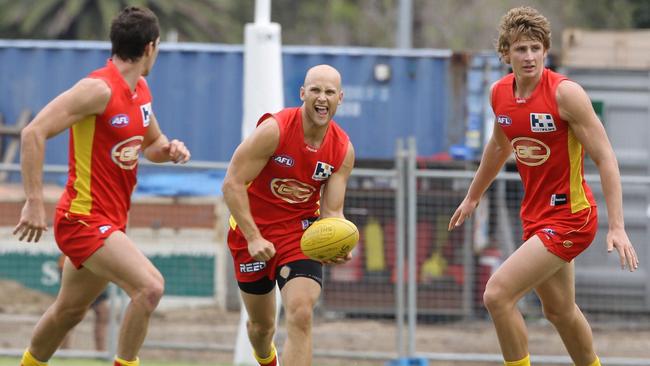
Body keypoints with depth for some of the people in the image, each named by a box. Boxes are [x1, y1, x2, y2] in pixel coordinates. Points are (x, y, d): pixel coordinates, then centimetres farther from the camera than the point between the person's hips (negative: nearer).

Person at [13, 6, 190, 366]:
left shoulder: (140, 89, 9)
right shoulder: (100, 89, -19)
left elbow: (152, 143, 26)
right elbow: (34, 133, -24)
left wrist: (169, 149, 1)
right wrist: (34, 201, -27)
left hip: (110, 221, 9)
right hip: (84, 218, -9)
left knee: (70, 310, 21)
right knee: (149, 285, -23)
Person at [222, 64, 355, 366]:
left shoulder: (343, 150, -9)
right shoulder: (274, 130, -21)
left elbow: (332, 211, -6)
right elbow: (232, 184, -20)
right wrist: (253, 238, -25)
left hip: (301, 232, 1)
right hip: (255, 230, -1)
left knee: (300, 316, -20)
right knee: (261, 324, 15)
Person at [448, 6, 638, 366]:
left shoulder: (565, 93, -20)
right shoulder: (499, 93, 0)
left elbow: (605, 158, -19)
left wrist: (617, 227, -25)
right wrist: (472, 197, 32)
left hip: (569, 217, -8)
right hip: (535, 214, 8)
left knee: (497, 295, -18)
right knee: (559, 310, 21)